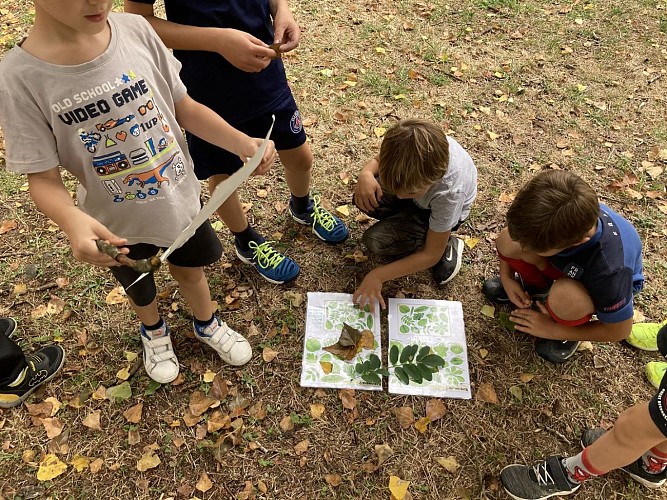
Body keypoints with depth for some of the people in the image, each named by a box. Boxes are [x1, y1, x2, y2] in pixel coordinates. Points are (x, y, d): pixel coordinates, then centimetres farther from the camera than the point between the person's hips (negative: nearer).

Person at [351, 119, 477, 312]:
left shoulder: (449, 193, -42)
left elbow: (431, 254, -29)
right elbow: (378, 160, -8)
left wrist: (378, 275, -33)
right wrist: (365, 174, -33)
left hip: (438, 211, -4)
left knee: (375, 241, -20)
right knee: (363, 199, -21)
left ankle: (448, 246, -2)